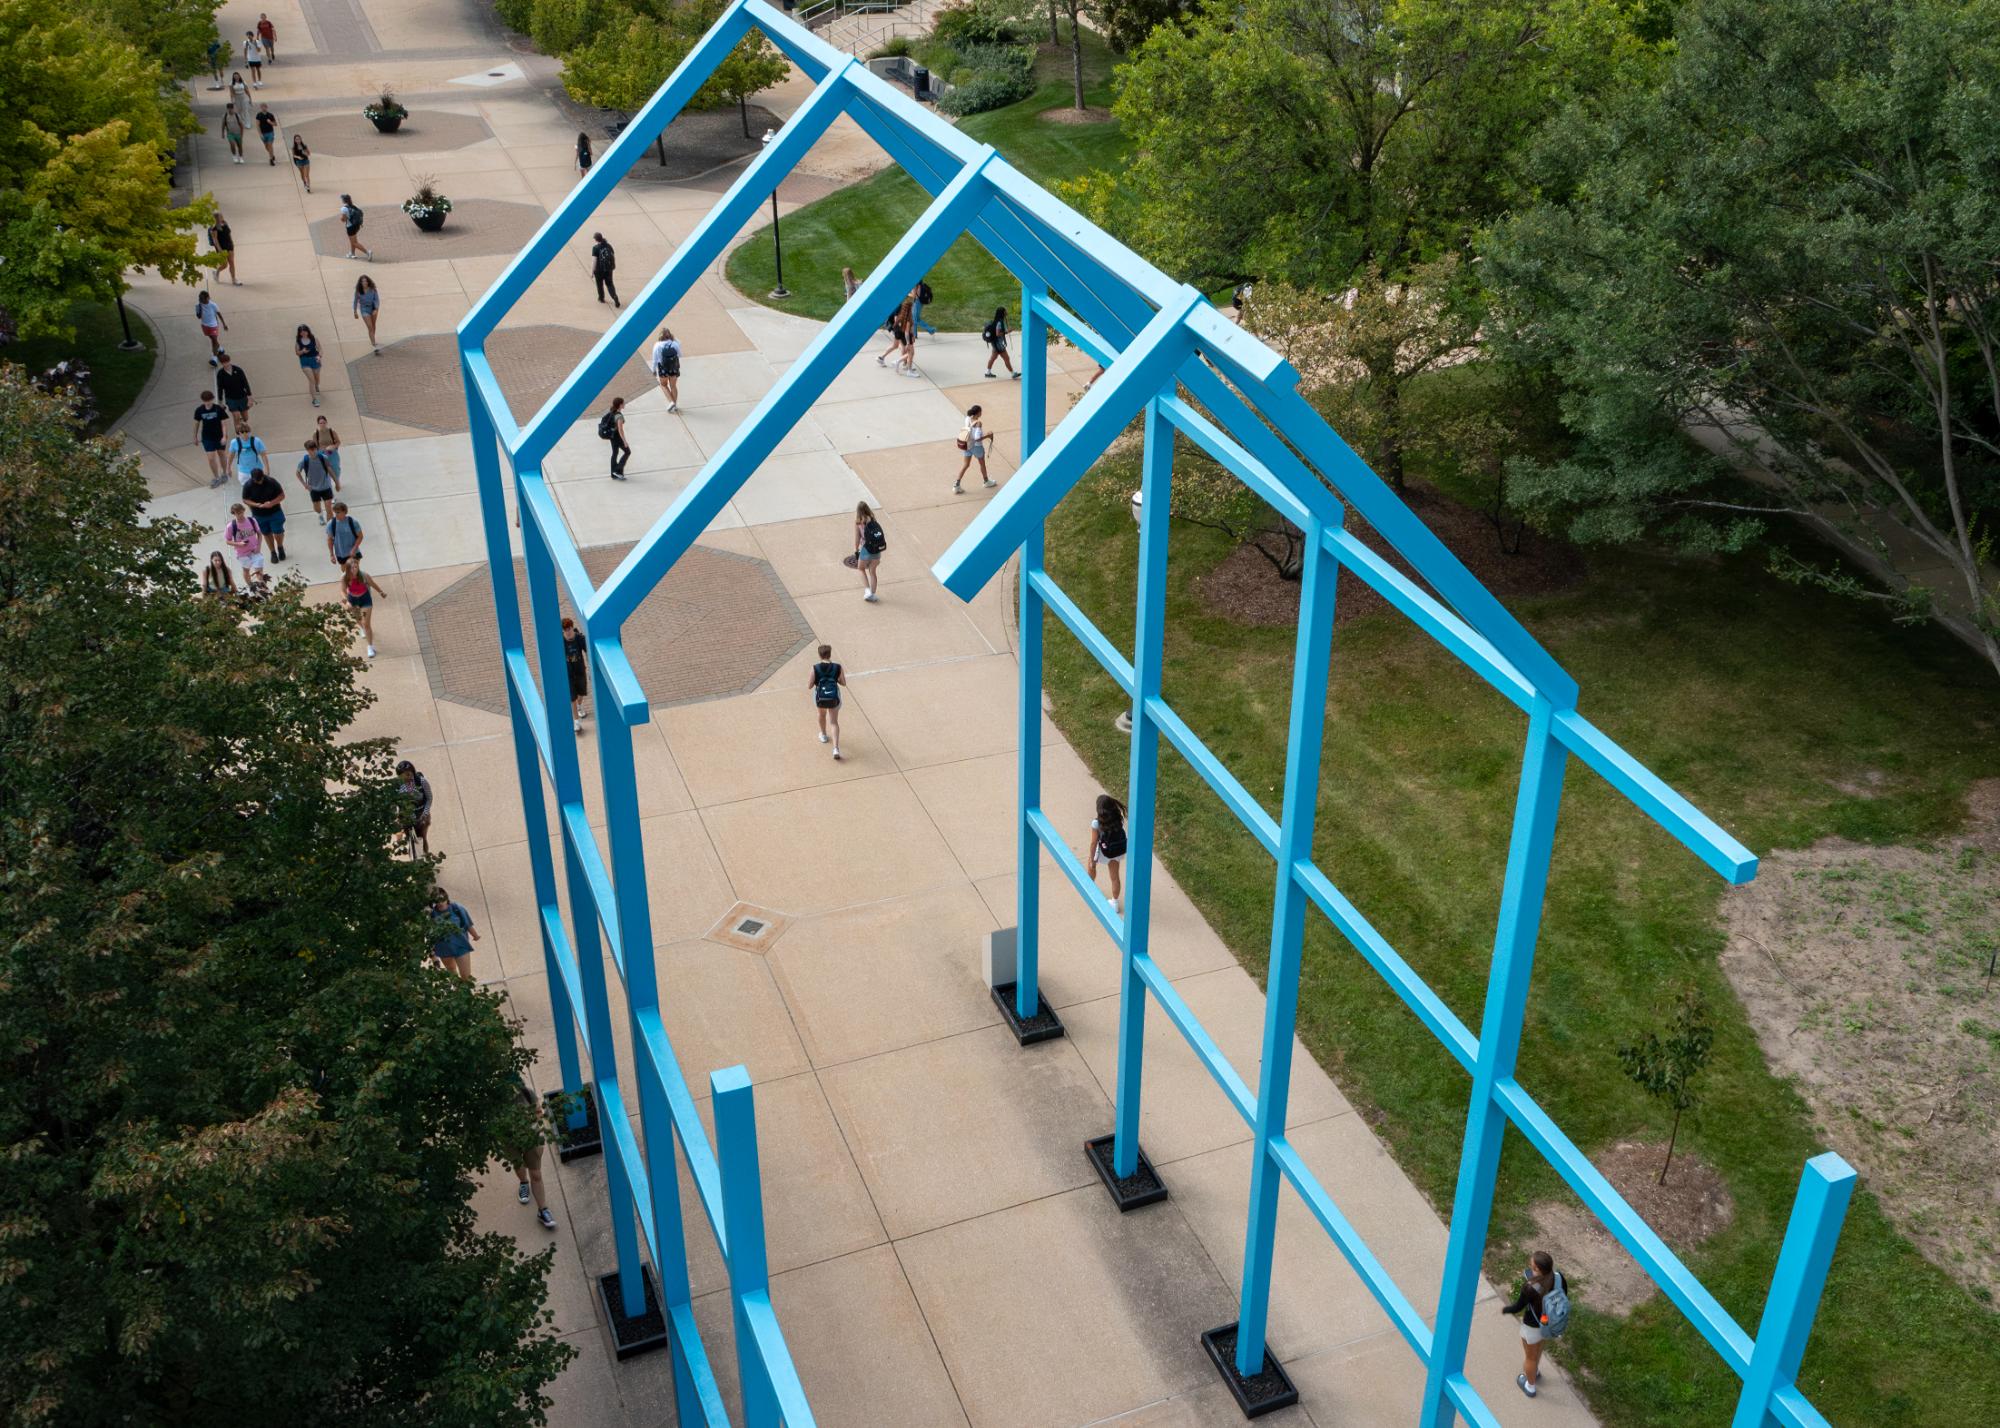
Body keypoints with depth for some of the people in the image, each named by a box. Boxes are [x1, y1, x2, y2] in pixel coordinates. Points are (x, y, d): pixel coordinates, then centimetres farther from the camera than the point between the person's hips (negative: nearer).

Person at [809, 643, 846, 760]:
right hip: (834, 698, 0)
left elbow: (810, 685, -9)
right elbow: (843, 682, 0)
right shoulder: (837, 668, -10)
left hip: (820, 698, 0)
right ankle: (836, 748, -5)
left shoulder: (815, 668, -14)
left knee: (822, 714, 31)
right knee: (834, 722, 8)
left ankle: (823, 735, 55)